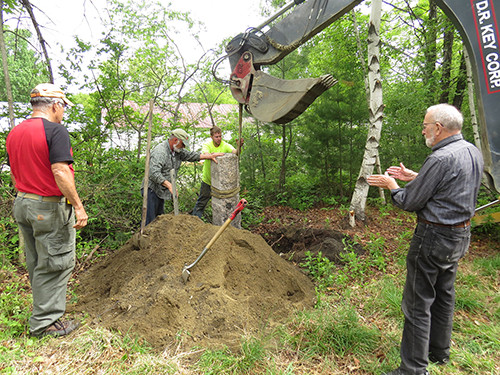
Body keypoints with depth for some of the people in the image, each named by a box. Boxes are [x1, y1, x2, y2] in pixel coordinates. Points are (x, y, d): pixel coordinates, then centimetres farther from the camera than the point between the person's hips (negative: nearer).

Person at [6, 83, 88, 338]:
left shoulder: (14, 133, 11)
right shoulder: (55, 131, -16)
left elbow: (13, 174, 16)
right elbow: (60, 173, -24)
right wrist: (78, 206, -22)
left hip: (22, 204, 9)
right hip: (50, 207, -9)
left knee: (36, 263, 19)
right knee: (56, 264, 3)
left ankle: (44, 310, 35)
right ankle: (44, 323, 12)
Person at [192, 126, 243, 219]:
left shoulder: (225, 145, -11)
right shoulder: (207, 145, -13)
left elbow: (235, 152, -29)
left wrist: (239, 147, -52)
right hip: (207, 180, -1)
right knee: (201, 203, 10)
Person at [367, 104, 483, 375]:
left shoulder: (441, 159, -23)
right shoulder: (473, 152, 7)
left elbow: (409, 203, -18)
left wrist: (391, 186, 0)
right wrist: (414, 177, 15)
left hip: (435, 237, -10)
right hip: (461, 234, 10)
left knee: (418, 303, 1)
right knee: (444, 296, 23)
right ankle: (440, 352, 40)